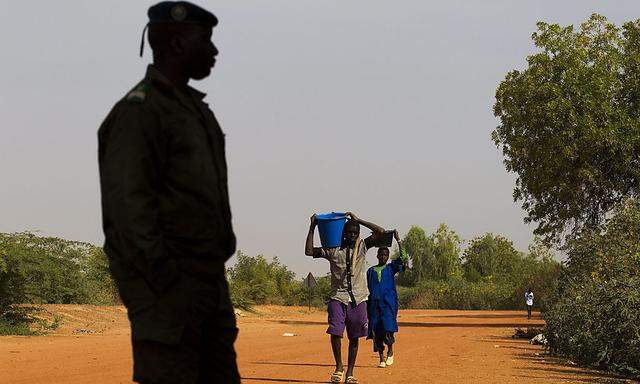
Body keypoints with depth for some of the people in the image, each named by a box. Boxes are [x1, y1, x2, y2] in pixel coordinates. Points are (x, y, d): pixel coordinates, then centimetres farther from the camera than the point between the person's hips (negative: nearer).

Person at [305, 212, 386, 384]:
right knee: (335, 332, -14)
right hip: (338, 297, -1)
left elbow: (381, 232, -4)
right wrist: (312, 227, -3)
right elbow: (309, 251, 0)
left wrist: (358, 220, -6)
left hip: (358, 299, 1)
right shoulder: (333, 250, 5)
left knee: (354, 337, 4)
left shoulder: (362, 246, 7)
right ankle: (339, 367, 5)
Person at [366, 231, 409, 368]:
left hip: (389, 303, -2)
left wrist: (398, 241, -11)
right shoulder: (371, 271, 15)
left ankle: (390, 352, 6)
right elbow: (367, 290, 15)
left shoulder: (391, 268, 10)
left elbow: (403, 258, -5)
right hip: (374, 304, 2)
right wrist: (367, 308, 8)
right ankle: (381, 358, 7)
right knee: (376, 331, -2)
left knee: (388, 328, -17)